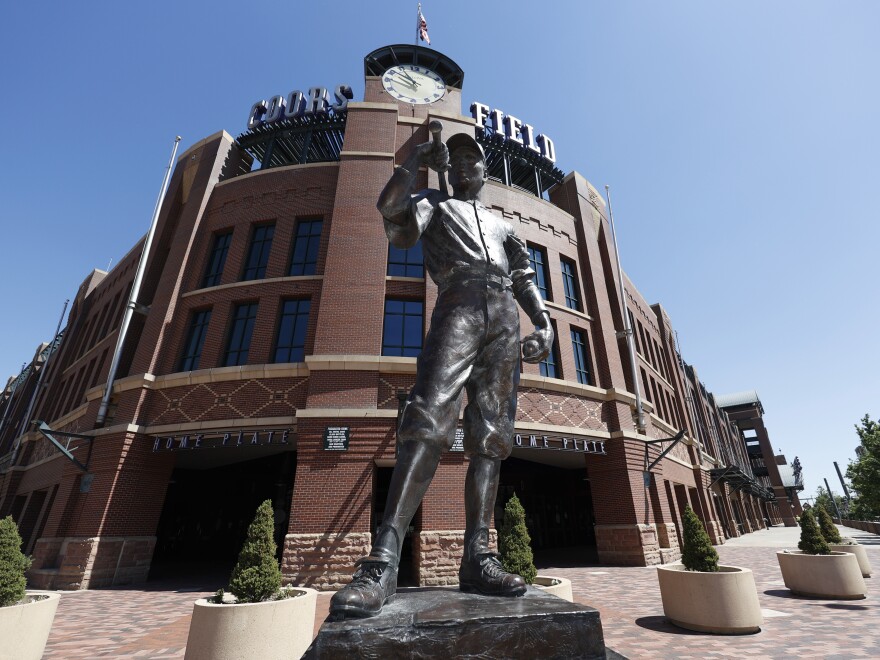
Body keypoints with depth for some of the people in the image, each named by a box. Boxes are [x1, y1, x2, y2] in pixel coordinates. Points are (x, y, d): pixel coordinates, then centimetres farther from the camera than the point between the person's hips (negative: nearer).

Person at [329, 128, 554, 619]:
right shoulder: (435, 204, 27)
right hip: (458, 307, -4)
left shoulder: (503, 225, 35)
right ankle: (383, 563, -25)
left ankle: (478, 558, -5)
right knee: (429, 422, -23)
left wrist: (545, 323, 6)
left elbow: (525, 279, 23)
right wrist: (418, 159, 18)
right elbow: (390, 206, 5)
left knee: (490, 436, -6)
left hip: (506, 319, 5)